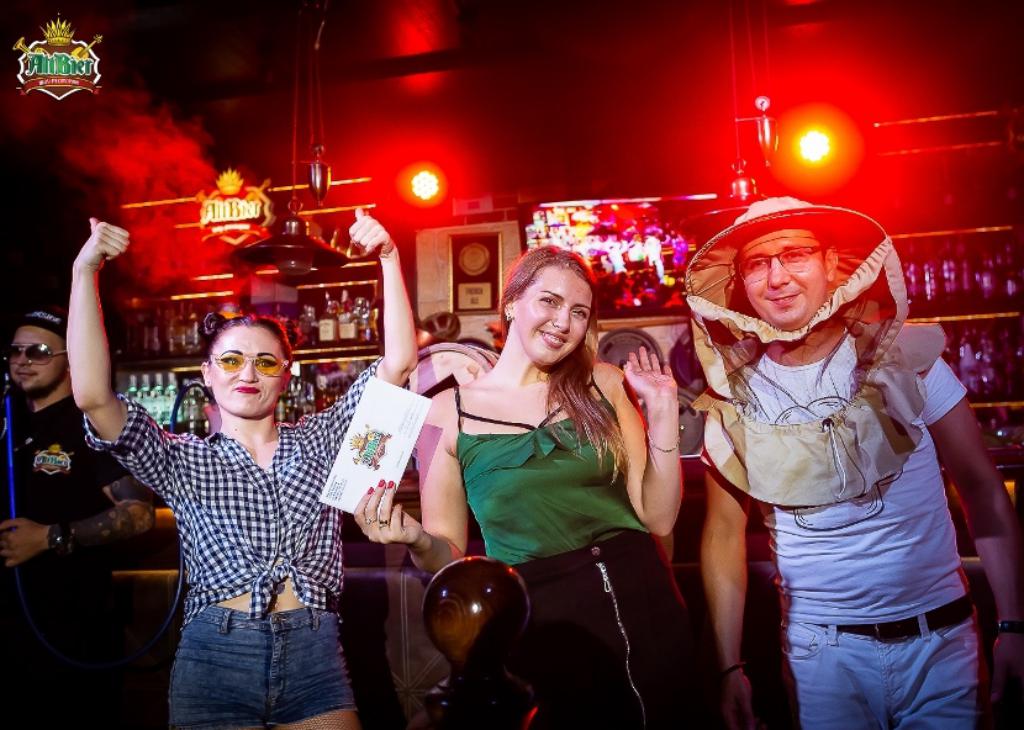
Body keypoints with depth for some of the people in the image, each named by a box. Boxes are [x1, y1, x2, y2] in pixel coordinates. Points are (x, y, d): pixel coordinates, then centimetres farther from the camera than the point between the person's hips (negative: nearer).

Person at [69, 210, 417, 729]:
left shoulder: (319, 441, 9)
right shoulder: (181, 461, 7)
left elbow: (398, 362, 1)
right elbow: (93, 397, -8)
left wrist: (389, 259, -5)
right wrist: (85, 271, -11)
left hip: (314, 654, 1)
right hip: (215, 656, -1)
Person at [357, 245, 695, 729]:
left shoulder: (605, 385, 1)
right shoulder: (447, 412, -4)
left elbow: (658, 517, -1)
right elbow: (450, 558, 1)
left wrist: (663, 411, -9)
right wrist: (418, 542, -20)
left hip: (642, 606, 3)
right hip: (540, 622, -2)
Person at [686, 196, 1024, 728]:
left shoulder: (907, 356, -8)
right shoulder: (734, 399, -7)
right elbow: (724, 535, -1)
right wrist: (731, 667, -1)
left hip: (939, 638, 1)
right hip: (822, 649, 0)